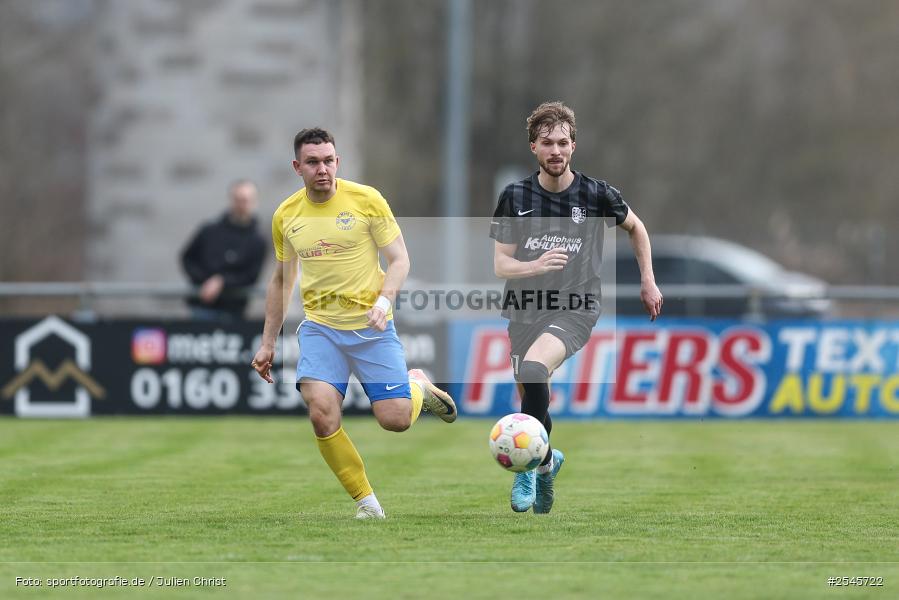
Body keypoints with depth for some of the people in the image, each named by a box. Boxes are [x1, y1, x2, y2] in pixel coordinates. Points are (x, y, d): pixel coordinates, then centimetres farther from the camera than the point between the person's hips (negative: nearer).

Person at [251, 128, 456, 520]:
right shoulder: (285, 216, 4)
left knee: (396, 420, -7)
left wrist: (384, 300, -21)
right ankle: (365, 500, -5)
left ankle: (419, 386, 30)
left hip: (371, 326, -2)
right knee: (321, 413, -21)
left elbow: (399, 259, -2)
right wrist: (268, 343, 16)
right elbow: (282, 280, 17)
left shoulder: (366, 200, -6)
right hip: (320, 328, 2)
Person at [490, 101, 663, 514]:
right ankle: (547, 460, 38)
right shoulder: (515, 196, -1)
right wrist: (536, 266, -21)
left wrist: (648, 281, 16)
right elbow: (500, 264, -1)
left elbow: (635, 227, 16)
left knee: (532, 369, -31)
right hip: (525, 309, 4)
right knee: (528, 400, 8)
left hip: (575, 309, -4)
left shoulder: (596, 194, -3)